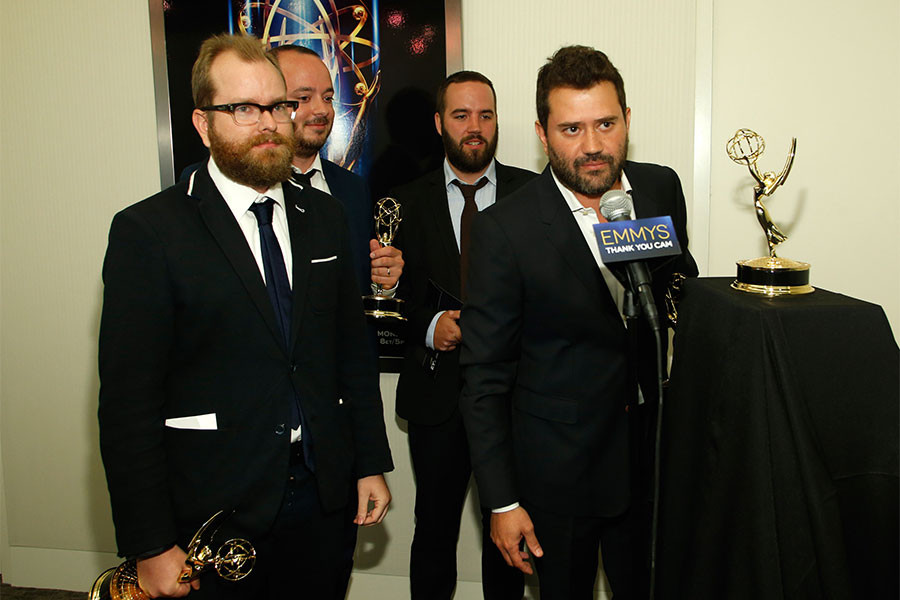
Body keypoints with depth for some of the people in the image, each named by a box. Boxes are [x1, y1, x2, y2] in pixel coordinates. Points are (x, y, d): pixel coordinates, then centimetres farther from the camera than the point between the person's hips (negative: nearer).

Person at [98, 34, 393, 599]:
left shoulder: (324, 216, 5)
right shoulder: (147, 231, -10)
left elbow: (354, 350, 8)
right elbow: (127, 401, -11)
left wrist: (372, 464, 6)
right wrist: (150, 546, -11)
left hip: (327, 501, 4)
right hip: (213, 513, -3)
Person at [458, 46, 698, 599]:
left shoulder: (662, 189, -4)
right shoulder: (505, 228, -18)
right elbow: (485, 378, -13)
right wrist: (502, 501, -12)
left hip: (654, 451, 4)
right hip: (557, 468, -4)